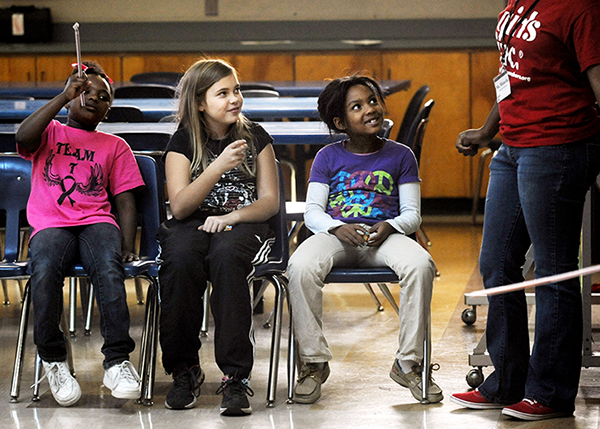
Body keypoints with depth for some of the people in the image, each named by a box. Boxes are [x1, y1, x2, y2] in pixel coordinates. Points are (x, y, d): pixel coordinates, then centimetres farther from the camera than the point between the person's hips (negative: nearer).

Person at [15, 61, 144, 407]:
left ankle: (118, 359, -33)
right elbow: (23, 137, -7)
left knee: (109, 270, -34)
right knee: (45, 269, -35)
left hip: (97, 222, 1)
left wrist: (128, 246, -3)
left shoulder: (115, 146, 22)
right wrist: (65, 96, -9)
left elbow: (125, 200, 14)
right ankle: (53, 358, -19)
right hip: (50, 225, -1)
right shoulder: (49, 132, 19)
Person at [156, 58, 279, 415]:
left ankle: (236, 376, -37)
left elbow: (270, 201, 5)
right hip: (193, 225, 0)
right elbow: (180, 207, -6)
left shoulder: (255, 137, 9)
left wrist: (231, 216, -14)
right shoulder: (183, 142, 6)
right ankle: (184, 369, -22)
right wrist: (219, 166, -18)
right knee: (180, 258, -36)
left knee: (226, 256, -37)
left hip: (244, 225, 0)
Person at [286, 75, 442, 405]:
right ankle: (314, 362, -20)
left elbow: (412, 213, 8)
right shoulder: (328, 157, 11)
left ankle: (408, 363, -19)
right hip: (335, 235, 0)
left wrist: (389, 227, -15)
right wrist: (338, 228, -17)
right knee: (301, 267, -35)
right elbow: (313, 212, 5)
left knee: (421, 265, -34)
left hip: (384, 237, 0)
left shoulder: (400, 156, 12)